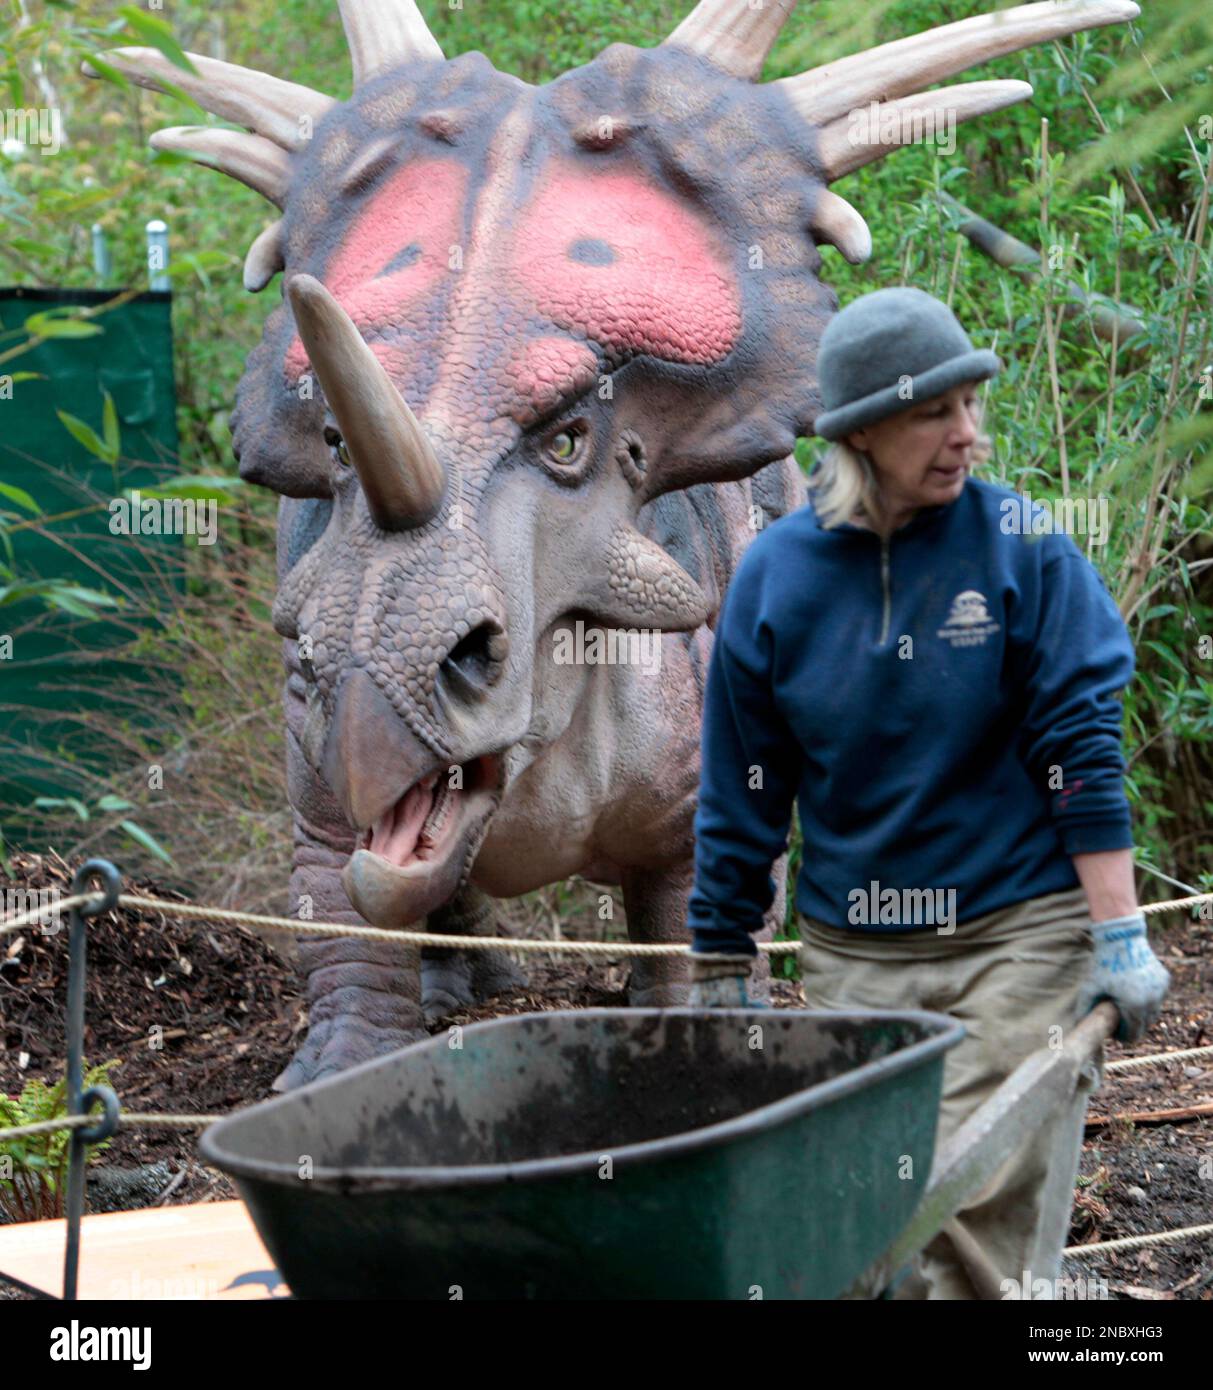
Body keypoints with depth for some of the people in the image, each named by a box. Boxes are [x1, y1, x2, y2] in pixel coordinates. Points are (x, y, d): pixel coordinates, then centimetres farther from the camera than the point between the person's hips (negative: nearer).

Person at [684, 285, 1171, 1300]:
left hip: (1018, 939, -2)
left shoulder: (1019, 544, -6)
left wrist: (1120, 936, -11)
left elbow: (1083, 746, -6)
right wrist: (721, 968, 8)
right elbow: (741, 794, 6)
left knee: (990, 1220, -5)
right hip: (851, 956, 2)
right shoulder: (777, 574, -1)